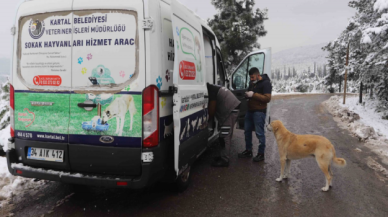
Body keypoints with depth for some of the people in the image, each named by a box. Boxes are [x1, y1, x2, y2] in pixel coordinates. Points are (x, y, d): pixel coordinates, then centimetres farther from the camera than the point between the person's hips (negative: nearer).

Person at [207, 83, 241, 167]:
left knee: (225, 136, -7)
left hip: (230, 110, -11)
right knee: (226, 136, 16)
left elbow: (212, 109, -11)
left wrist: (208, 119, 4)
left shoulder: (211, 90, -12)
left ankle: (224, 160, -3)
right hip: (232, 109, 11)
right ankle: (223, 156, 26)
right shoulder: (214, 88, 19)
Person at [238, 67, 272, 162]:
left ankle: (261, 154, 7)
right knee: (247, 130, 13)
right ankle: (248, 151, 26)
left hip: (259, 111, -8)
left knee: (259, 133, -4)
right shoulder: (252, 82, 14)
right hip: (250, 110, 9)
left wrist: (253, 94, -23)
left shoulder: (265, 83, -10)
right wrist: (247, 94, 6)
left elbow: (267, 98, -18)